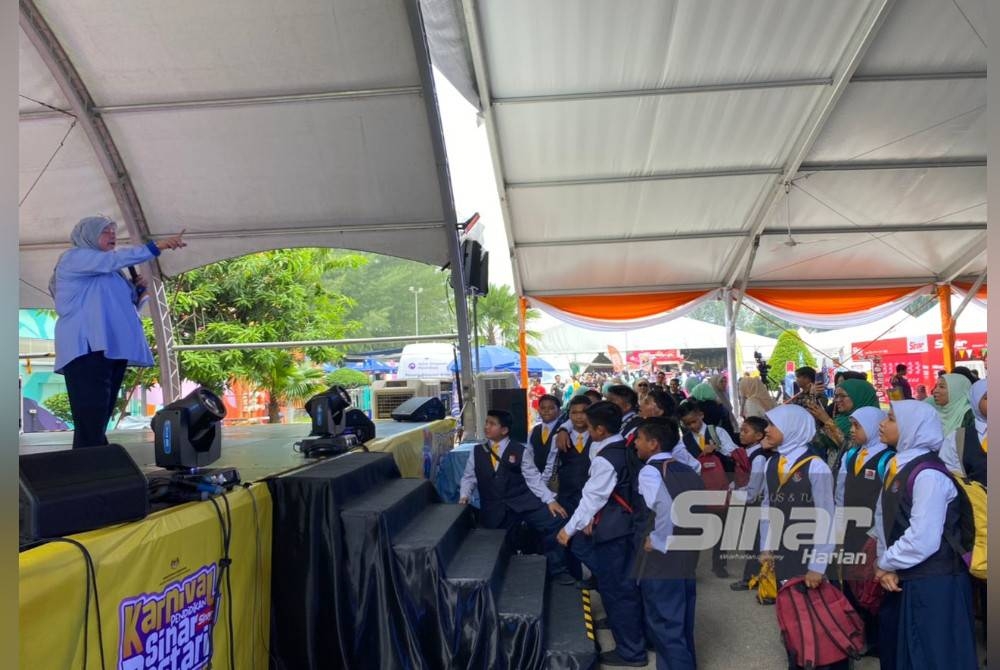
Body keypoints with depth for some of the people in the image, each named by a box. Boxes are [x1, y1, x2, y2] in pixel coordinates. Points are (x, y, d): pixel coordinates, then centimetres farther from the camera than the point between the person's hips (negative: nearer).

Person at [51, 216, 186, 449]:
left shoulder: (108, 272, 29)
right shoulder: (73, 257, 6)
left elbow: (122, 308, 29)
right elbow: (114, 258, -11)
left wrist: (138, 290, 10)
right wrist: (156, 246, -19)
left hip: (112, 349, 9)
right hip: (87, 350, -8)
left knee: (99, 424, 4)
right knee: (90, 424, -18)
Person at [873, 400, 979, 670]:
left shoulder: (928, 474, -19)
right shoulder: (897, 466, 8)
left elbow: (923, 539, -24)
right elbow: (884, 520, 9)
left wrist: (886, 564, -10)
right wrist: (886, 564, -4)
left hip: (933, 584, -9)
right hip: (905, 580, 9)